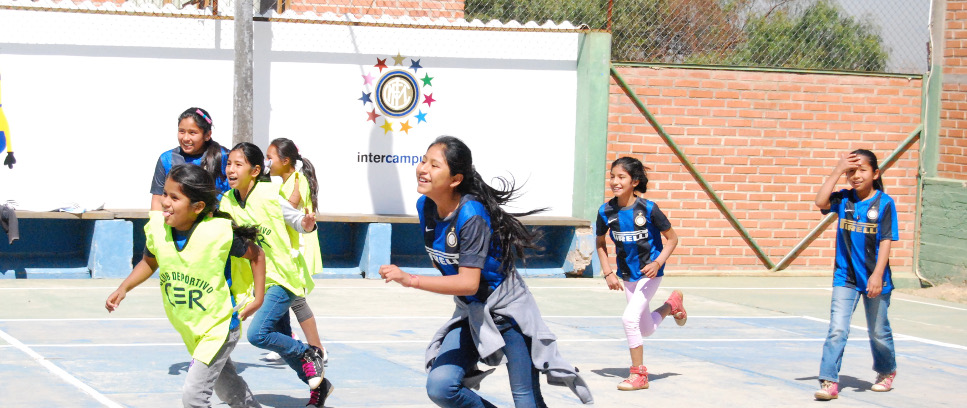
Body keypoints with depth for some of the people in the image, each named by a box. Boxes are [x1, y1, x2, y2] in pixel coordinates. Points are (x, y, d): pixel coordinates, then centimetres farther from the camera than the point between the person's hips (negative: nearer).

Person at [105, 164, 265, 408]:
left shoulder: (219, 232, -26)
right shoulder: (157, 227, -13)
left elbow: (256, 255, -9)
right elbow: (150, 262, 9)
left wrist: (258, 299, -9)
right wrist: (123, 289, -4)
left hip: (219, 326, -6)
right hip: (189, 328, 6)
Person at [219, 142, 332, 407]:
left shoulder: (269, 194, -14)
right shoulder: (227, 202, 1)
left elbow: (297, 220, -6)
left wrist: (307, 224, -27)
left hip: (283, 276, -7)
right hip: (259, 279, 7)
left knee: (257, 333, -21)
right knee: (282, 340, 12)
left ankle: (308, 355, 1)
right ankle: (319, 385, 29)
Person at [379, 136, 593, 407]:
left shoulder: (471, 216, -28)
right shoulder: (425, 206, -5)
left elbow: (469, 283, -32)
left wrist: (410, 280, -37)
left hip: (506, 310, -7)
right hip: (470, 312, 7)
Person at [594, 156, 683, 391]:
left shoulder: (648, 209, -20)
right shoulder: (606, 211, -10)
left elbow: (672, 238, -10)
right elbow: (600, 244, 7)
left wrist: (658, 262, -24)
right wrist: (608, 273, -3)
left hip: (649, 273, -5)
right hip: (626, 274, 5)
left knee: (630, 317, -21)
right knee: (646, 329, 15)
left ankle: (638, 374, -6)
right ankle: (672, 304, 47)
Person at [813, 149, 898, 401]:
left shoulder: (884, 203, -8)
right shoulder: (844, 199, 0)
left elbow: (886, 241, -11)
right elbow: (821, 202, -19)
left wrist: (877, 275, -18)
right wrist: (837, 170, -16)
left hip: (874, 279, -1)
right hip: (845, 277, 2)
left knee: (878, 331, 14)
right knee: (837, 329, -10)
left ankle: (887, 372, 38)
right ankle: (829, 382, -10)